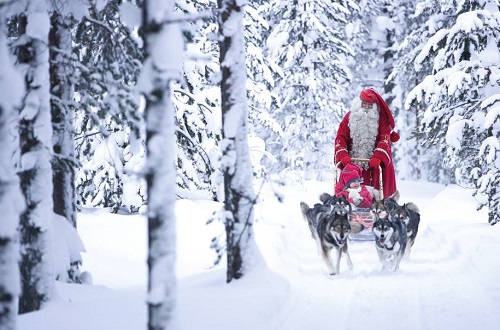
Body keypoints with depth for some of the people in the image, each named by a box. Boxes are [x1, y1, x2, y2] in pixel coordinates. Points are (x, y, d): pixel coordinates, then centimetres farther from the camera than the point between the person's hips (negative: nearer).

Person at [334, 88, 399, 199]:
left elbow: (385, 138, -8)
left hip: (374, 162, -1)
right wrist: (343, 156, -16)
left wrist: (378, 157, -23)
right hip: (352, 161, 1)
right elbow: (340, 137, 1)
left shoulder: (381, 118, 3)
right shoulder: (350, 117, 7)